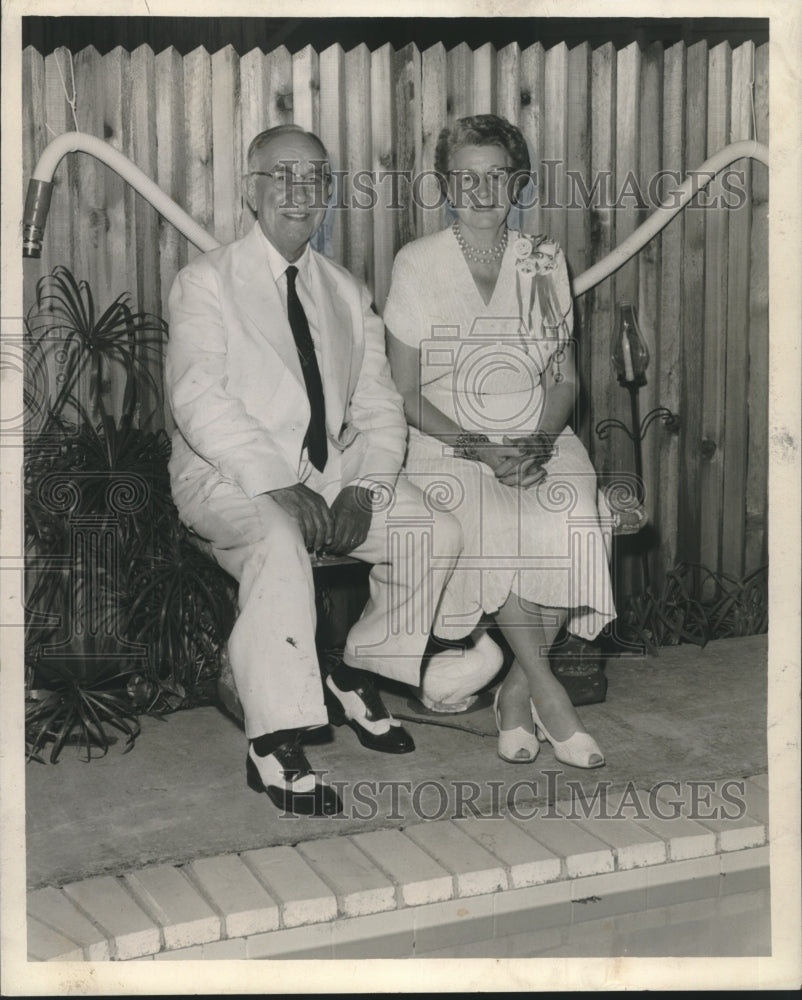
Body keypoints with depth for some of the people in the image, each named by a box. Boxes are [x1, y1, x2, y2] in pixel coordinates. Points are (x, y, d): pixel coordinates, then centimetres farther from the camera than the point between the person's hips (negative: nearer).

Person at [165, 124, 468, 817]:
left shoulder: (347, 293, 16)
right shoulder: (207, 282, 0)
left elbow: (379, 409, 10)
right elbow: (198, 401, -14)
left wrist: (363, 489, -11)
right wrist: (278, 486, -27)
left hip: (332, 475, 6)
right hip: (227, 478, -5)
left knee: (438, 534, -13)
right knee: (280, 543, -36)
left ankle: (358, 677, 7)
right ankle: (275, 747, -27)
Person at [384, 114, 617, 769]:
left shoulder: (543, 260, 11)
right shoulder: (417, 264, 2)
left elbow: (564, 375, 10)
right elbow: (405, 392, -1)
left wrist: (541, 440, -11)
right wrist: (480, 448, -15)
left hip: (540, 438, 2)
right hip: (449, 445, -2)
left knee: (571, 524, -29)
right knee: (490, 524, -34)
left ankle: (518, 691, -12)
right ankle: (547, 692, -21)